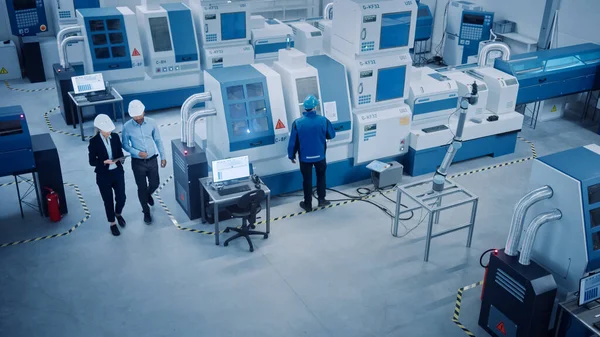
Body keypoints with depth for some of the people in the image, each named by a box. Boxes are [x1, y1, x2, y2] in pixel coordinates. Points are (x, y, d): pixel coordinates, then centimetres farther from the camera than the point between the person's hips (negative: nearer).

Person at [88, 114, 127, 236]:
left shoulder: (115, 137, -5)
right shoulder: (94, 142, -15)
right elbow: (92, 161, -11)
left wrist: (121, 158, -17)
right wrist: (104, 162, -28)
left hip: (118, 172, 3)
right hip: (103, 176, -3)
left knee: (121, 198, 10)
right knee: (108, 201, 11)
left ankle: (118, 214, 44)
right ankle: (112, 223, 32)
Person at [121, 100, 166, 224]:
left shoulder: (151, 123, -8)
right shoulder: (127, 127, -14)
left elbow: (158, 140, 2)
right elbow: (125, 145, -5)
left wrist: (163, 157, 3)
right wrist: (137, 153, -20)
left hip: (152, 160, 2)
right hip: (138, 162, -2)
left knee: (155, 184, 14)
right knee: (142, 188, 7)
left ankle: (148, 194, 50)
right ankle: (146, 212, 25)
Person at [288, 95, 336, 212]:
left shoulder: (297, 123, -16)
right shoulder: (323, 120, -14)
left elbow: (293, 141, -9)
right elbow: (332, 135, 1)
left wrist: (291, 155, 5)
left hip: (305, 157, -1)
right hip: (320, 156, 1)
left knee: (307, 180, 13)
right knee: (321, 177, 23)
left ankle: (308, 204, 23)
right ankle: (321, 200, 29)